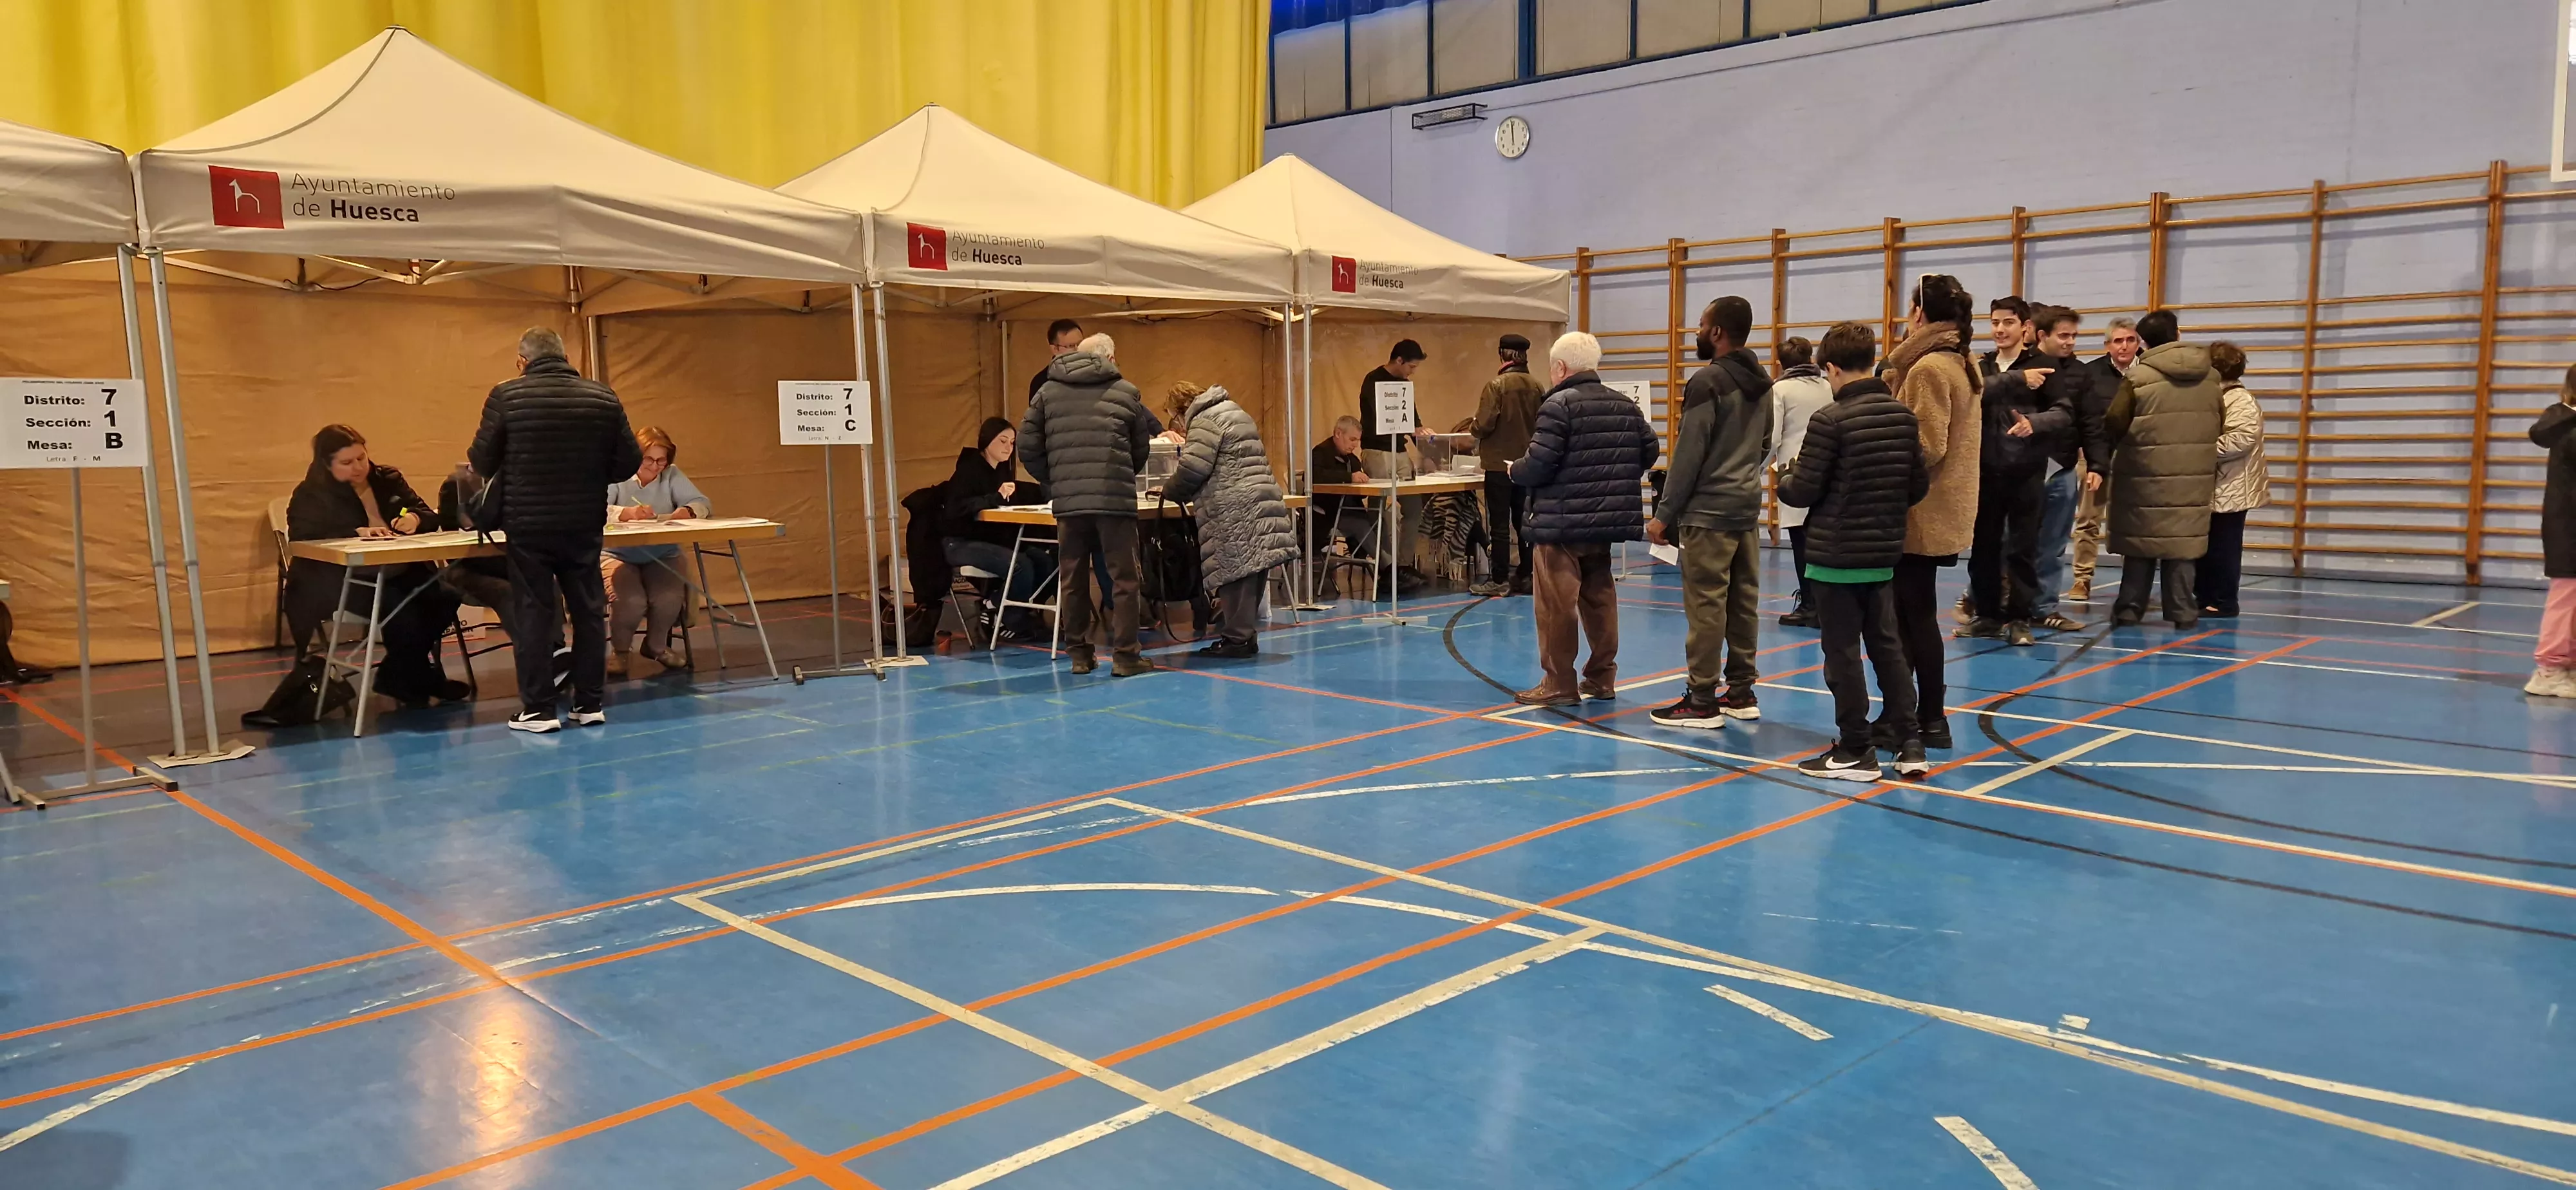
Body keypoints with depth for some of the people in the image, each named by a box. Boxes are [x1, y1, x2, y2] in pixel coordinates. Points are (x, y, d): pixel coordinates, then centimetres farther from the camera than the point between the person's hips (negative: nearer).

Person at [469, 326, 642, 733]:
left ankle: (538, 709, 7)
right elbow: (629, 461, 0)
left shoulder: (506, 397, -8)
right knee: (588, 610, 11)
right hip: (584, 526, 2)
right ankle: (590, 704, 16)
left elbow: (482, 462, -5)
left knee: (533, 614, 4)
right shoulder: (604, 398, -1)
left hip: (528, 524, -2)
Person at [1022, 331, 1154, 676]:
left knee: (1072, 579, 11)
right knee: (1123, 579, 3)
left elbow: (1028, 447, 7)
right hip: (1116, 499, -2)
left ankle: (1079, 653, 16)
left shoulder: (1048, 392, 11)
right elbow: (1142, 449, 11)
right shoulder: (1126, 392, 7)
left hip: (1067, 501, 3)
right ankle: (1125, 655, 3)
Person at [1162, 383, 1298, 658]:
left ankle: (1237, 637, -5)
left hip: (1235, 511, -9)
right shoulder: (1236, 414, 26)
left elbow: (1193, 469, -13)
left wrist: (1169, 490, 4)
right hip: (1261, 502, 9)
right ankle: (1248, 634, 15)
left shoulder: (1206, 420, -4)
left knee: (1234, 570, -6)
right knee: (1251, 570, 10)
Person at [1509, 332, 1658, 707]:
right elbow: (1649, 451, 11)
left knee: (1556, 604, -1)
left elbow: (1538, 465, -18)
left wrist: (1514, 470, 2)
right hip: (1607, 520, 8)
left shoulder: (1558, 405, -13)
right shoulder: (1626, 405, 9)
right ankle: (1602, 678, 22)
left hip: (1561, 522, -7)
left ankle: (1558, 684, 2)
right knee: (1599, 597, 16)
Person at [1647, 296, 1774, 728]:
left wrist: (1664, 514, -12)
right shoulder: (1762, 384, 13)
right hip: (1747, 507, 9)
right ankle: (1741, 694, 17)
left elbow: (1689, 454, -16)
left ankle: (1702, 702, -3)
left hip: (1708, 512, -9)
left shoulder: (1708, 381, -14)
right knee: (1743, 604, 11)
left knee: (1705, 607, -6)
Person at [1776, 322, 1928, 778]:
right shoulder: (1904, 417, 2)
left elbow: (1803, 491, -15)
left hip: (1836, 554, -6)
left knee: (1843, 653, 2)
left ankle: (1856, 751, 8)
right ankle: (1910, 745, 16)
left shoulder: (1830, 420, -16)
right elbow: (1919, 485, 6)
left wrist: (1782, 483, 7)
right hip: (1884, 552, 6)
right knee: (1888, 646, 15)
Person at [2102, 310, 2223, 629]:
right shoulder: (2210, 377, 6)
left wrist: (2124, 444, 10)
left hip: (2146, 473, -3)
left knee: (2140, 540, 5)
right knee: (2183, 540, 7)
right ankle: (2183, 611, 8)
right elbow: (2218, 423, 11)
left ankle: (2130, 608, 10)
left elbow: (2114, 423, -11)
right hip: (2195, 474, 3)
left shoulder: (2139, 376, -10)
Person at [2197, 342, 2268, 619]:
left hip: (2229, 490, -10)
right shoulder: (2217, 397, 19)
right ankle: (2205, 598, 21)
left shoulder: (2240, 400, -14)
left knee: (2223, 548, -4)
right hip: (2211, 489, 10)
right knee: (2205, 547, 13)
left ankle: (2223, 603, 2)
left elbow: (2243, 438, -28)